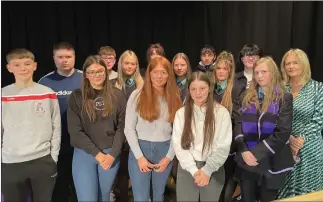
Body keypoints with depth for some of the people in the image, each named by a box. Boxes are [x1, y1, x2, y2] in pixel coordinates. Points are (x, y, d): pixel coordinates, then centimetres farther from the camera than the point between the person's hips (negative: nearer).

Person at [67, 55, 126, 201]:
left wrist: (113, 154, -9)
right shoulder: (77, 97, -3)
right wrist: (97, 153, -12)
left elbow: (122, 127, 0)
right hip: (84, 154, -1)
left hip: (111, 154, 2)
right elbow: (75, 131, -7)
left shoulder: (117, 95, 1)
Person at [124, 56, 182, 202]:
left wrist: (169, 157, -5)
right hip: (140, 149, -2)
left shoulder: (175, 97, 2)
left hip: (164, 151, 2)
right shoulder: (137, 95, -5)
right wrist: (139, 156, -11)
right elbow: (129, 128, -6)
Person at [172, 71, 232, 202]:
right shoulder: (181, 113, -1)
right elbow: (178, 145, -6)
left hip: (213, 171, 0)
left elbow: (223, 146, -7)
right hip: (187, 170, 1)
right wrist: (194, 170, -15)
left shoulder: (222, 112, -5)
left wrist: (207, 170, -14)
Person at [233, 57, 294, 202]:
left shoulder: (284, 98, -4)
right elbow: (238, 123, 0)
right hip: (246, 161, 3)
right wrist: (243, 150, -14)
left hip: (270, 162, -3)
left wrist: (256, 153, -18)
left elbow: (282, 132, -13)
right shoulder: (248, 96, 6)